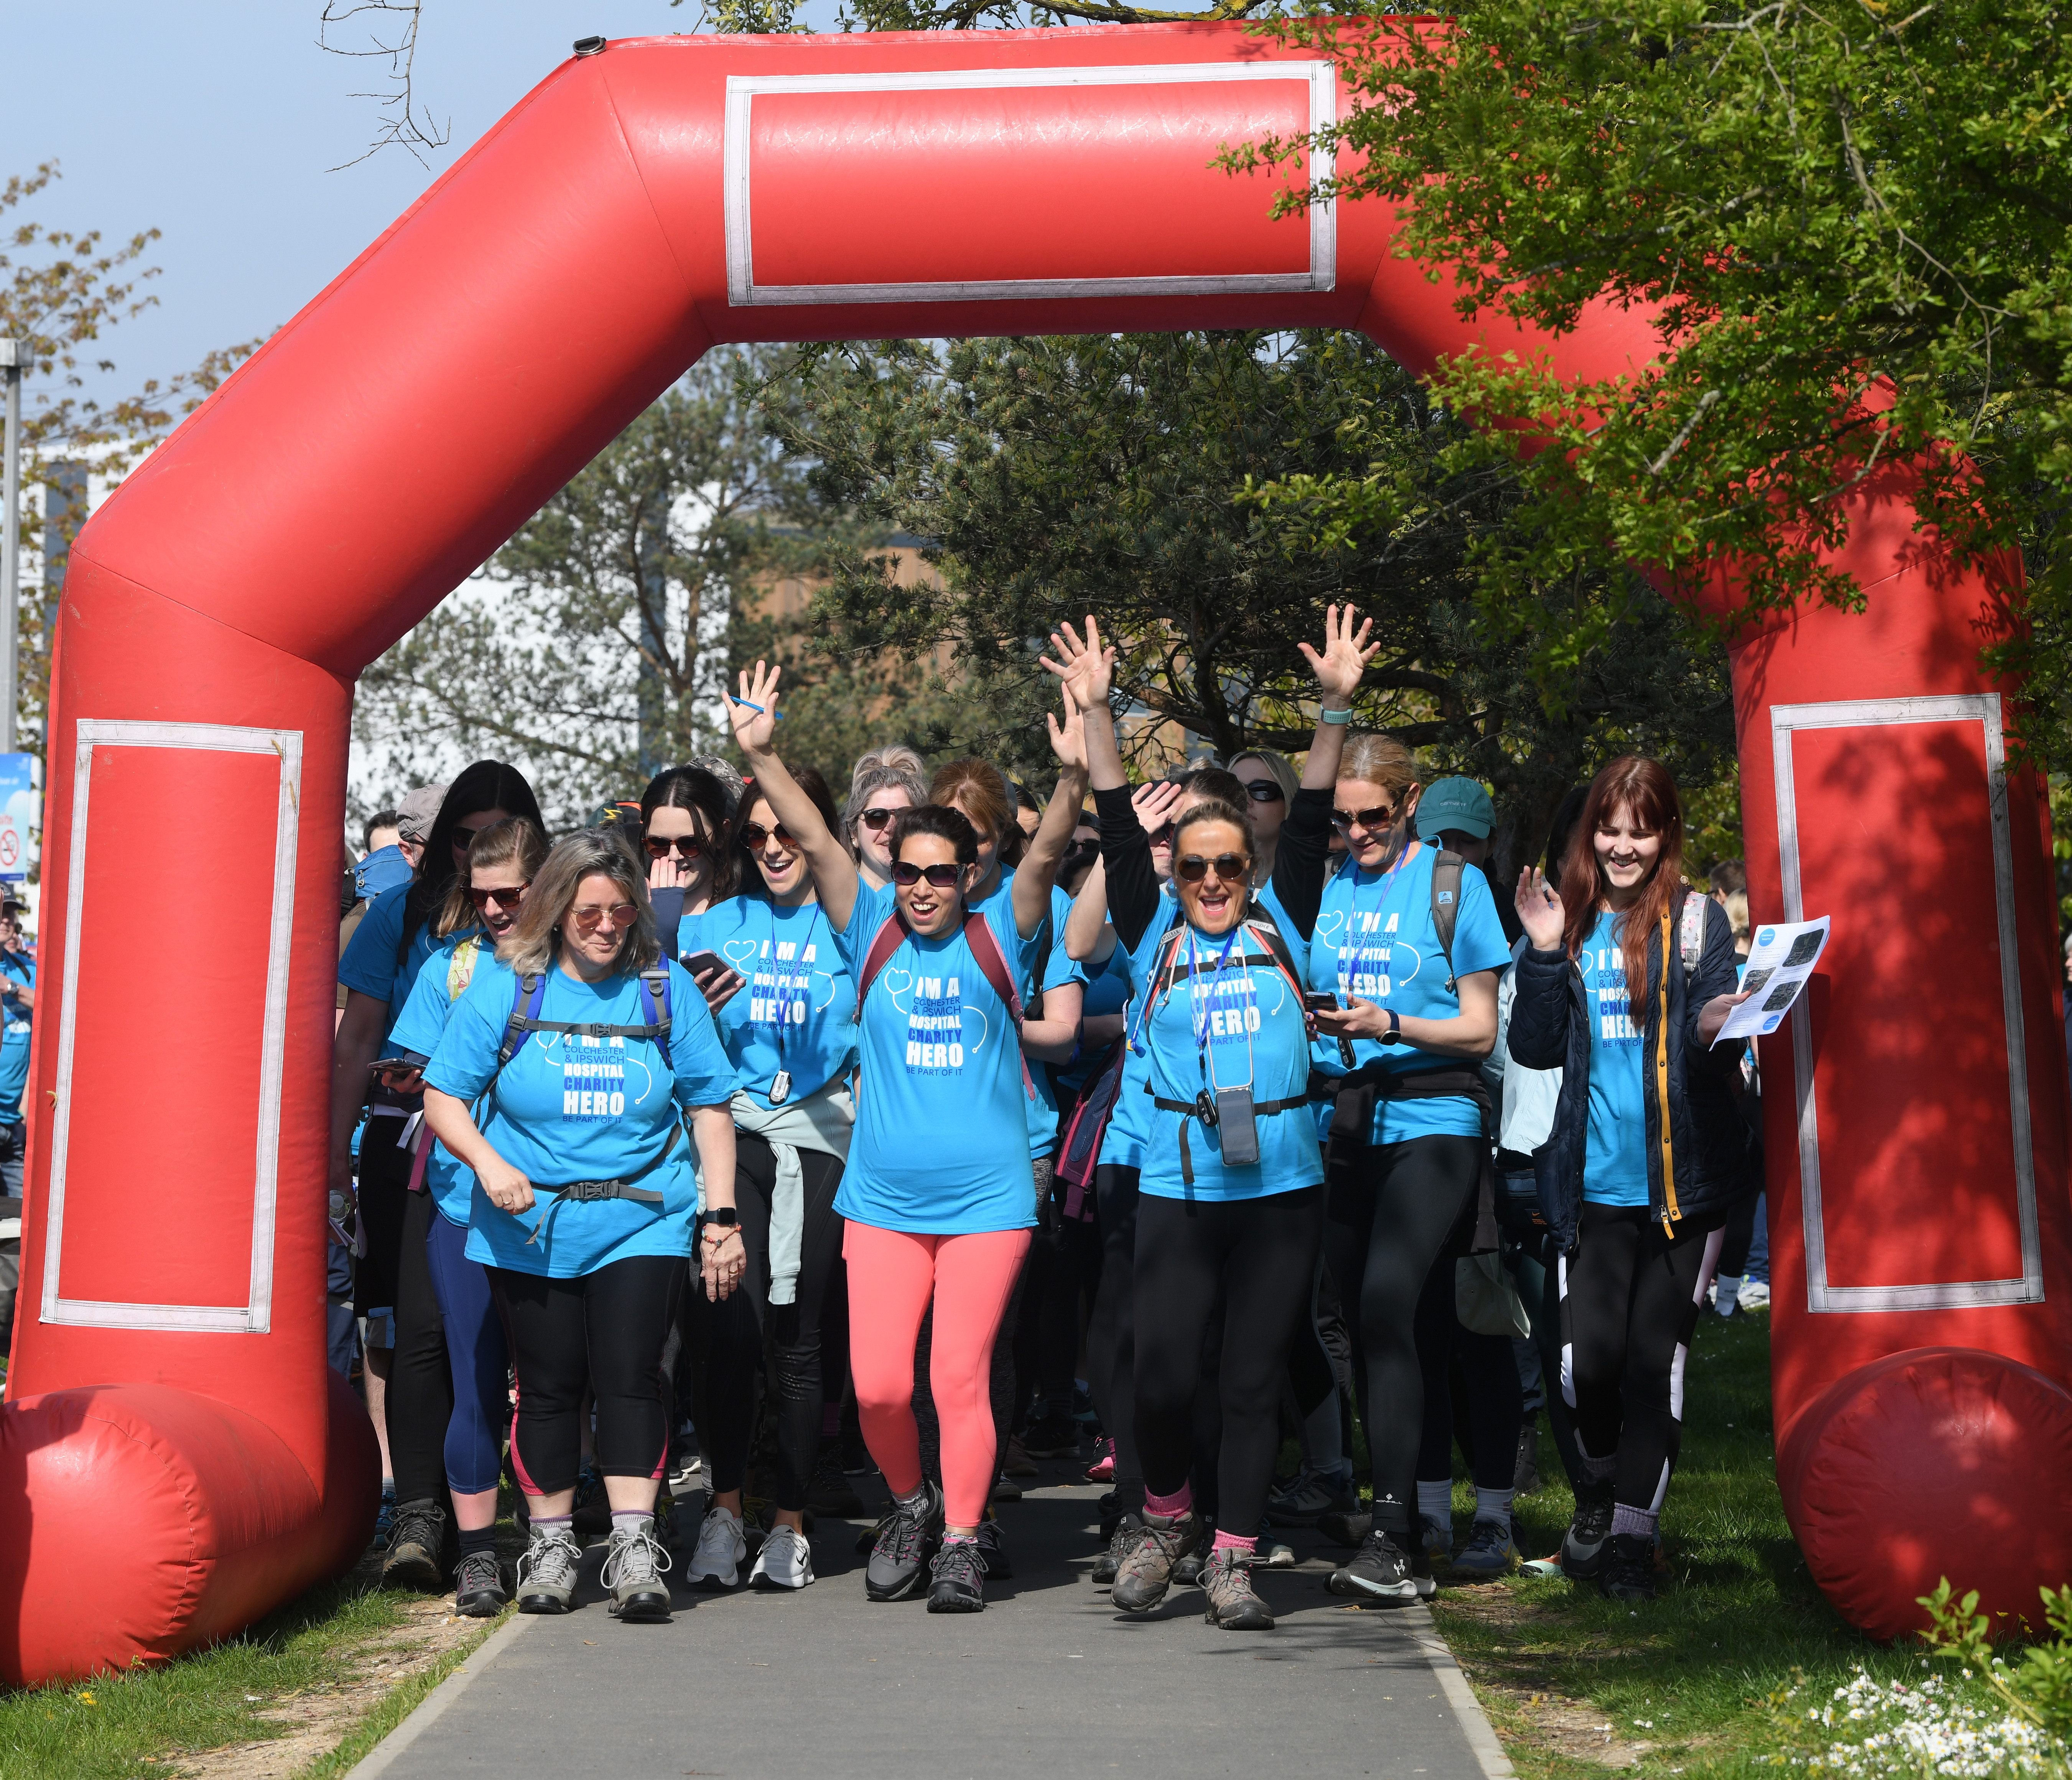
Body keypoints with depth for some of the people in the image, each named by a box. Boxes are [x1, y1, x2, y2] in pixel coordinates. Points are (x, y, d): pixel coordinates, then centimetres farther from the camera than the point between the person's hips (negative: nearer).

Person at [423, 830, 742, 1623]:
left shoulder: (667, 986, 3)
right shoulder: (504, 985, 0)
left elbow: (710, 1106, 7)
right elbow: (444, 1097, 1)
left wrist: (722, 1216, 3)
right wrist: (488, 1162, -17)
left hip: (641, 1221, 0)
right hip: (529, 1225, 0)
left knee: (630, 1378, -9)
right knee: (547, 1385, 6)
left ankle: (635, 1552, -6)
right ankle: (551, 1548, 19)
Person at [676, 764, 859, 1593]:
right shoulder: (718, 922, 14)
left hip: (819, 1130, -1)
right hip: (734, 1127, 1)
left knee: (796, 1338, 2)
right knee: (734, 1323, -13)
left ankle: (790, 1526, 11)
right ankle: (723, 1515, -4)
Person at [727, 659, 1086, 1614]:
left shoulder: (998, 936, 3)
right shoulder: (871, 932, 6)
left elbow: (1045, 856, -11)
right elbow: (814, 840, -4)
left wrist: (1072, 779, -28)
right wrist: (760, 756, -15)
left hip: (986, 1198, -2)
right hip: (883, 1197, 2)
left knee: (960, 1375, -3)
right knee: (876, 1383, -1)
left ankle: (961, 1542, 11)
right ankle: (910, 1502, 25)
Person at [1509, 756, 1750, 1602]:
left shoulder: (1698, 920, 2)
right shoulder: (1572, 921, 8)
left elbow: (1719, 1044, -1)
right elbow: (1535, 1048, 3)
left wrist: (1715, 1036, -23)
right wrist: (1544, 954, -8)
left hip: (1682, 1181, -2)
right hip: (1593, 1182, 2)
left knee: (1655, 1357, 1)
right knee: (1589, 1357, 0)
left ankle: (1631, 1534, 11)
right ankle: (1598, 1487, 27)